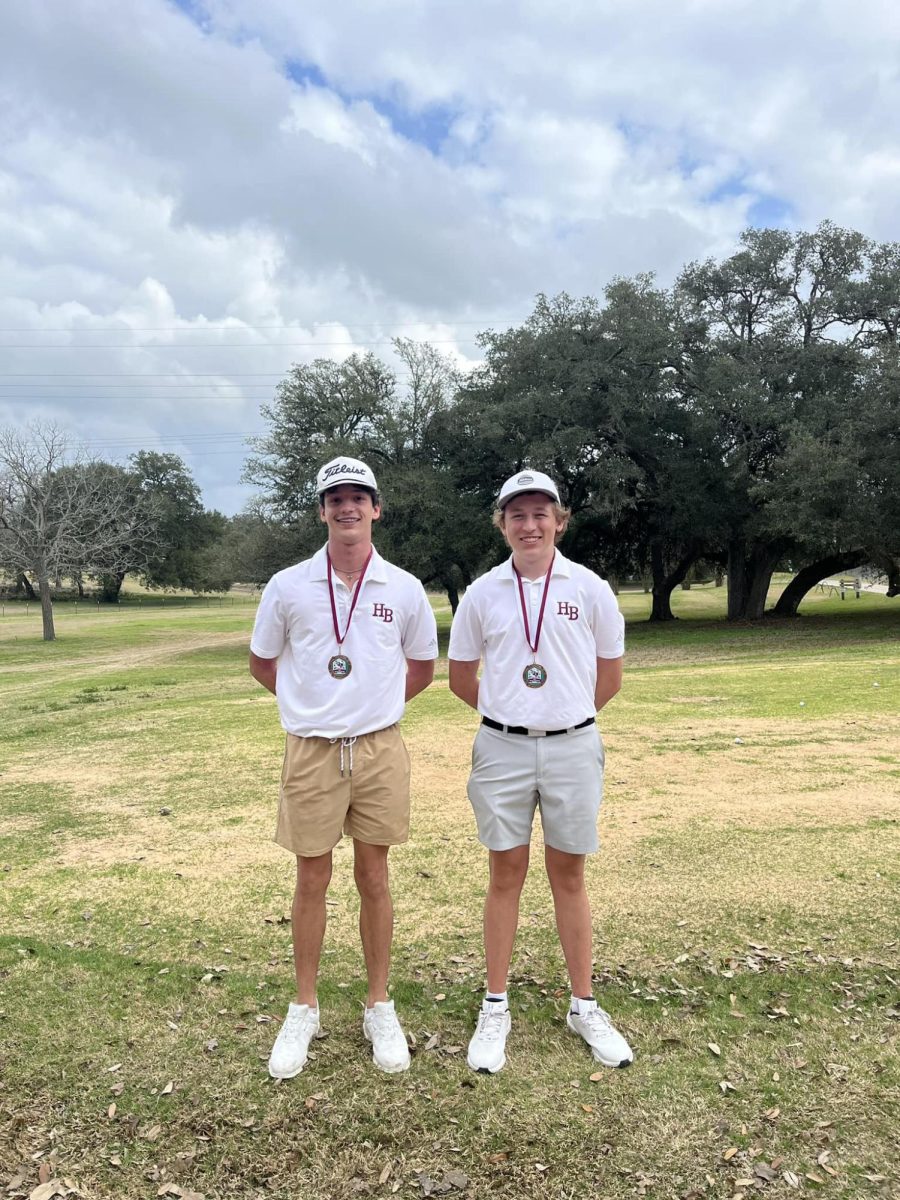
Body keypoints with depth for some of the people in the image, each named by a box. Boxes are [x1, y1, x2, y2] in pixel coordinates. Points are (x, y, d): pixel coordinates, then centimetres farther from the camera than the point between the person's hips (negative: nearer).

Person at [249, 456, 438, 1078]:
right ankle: (305, 1009, 30)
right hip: (312, 752, 0)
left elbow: (423, 666, 13)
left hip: (380, 750, 1)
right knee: (312, 881, 11)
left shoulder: (405, 589, -2)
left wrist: (378, 705, 7)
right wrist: (312, 702, 6)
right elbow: (262, 663, 10)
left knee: (374, 879, 11)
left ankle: (380, 1007, 28)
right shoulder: (288, 586, -4)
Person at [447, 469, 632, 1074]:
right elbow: (461, 675, 11)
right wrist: (506, 711, 10)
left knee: (569, 876, 11)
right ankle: (495, 1008, 23)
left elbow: (610, 676, 7)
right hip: (502, 749, 1)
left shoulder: (590, 589, -2)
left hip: (573, 747, 0)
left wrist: (564, 713, 10)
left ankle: (585, 1006, 27)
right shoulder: (482, 593, 0)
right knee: (506, 875, 9)